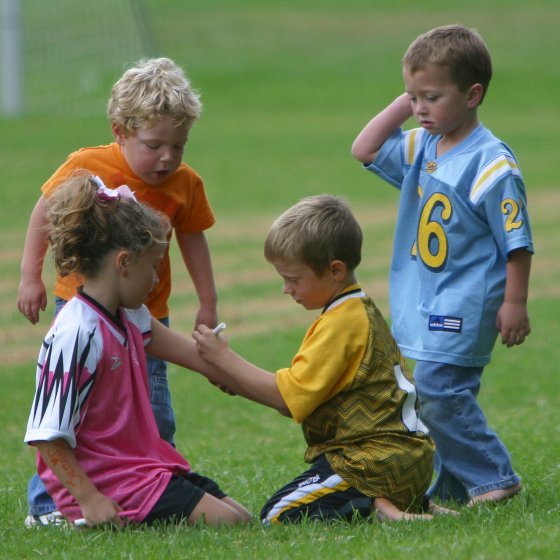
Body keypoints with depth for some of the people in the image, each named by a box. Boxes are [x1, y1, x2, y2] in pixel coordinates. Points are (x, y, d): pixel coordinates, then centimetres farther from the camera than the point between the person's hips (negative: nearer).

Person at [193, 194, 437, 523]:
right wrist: (238, 382, 6)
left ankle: (376, 507, -15)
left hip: (375, 463, -10)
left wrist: (226, 359, -9)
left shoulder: (341, 323, -15)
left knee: (278, 516, -11)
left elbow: (291, 396, -17)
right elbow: (303, 396, 14)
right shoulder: (363, 312, 16)